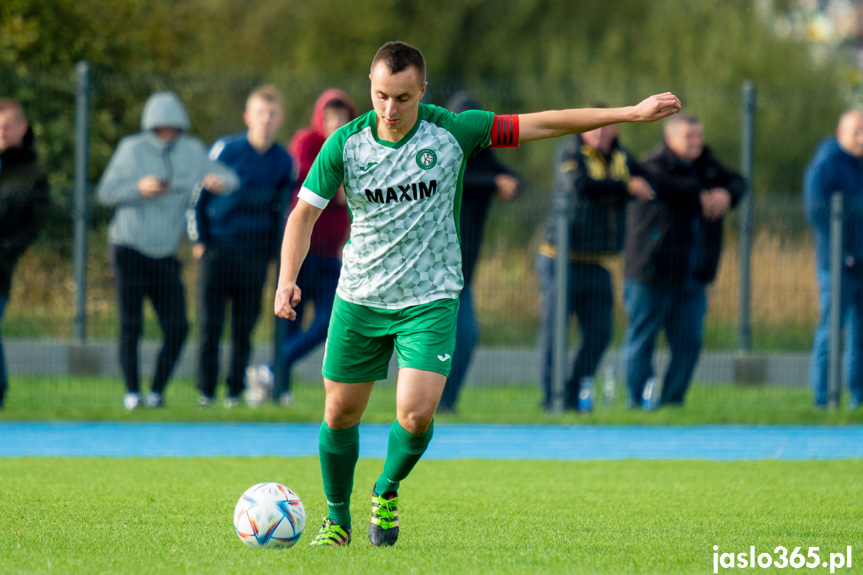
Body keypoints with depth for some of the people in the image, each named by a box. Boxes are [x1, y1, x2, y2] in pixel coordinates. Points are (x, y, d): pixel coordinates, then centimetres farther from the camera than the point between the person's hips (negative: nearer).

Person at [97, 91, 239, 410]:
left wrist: (220, 181, -19)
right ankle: (132, 393, 3)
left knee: (177, 329, -4)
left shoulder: (191, 152, 7)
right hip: (129, 249, -3)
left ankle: (157, 392, 7)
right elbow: (106, 192, -4)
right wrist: (139, 188, -21)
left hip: (166, 256, 3)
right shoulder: (132, 150, -2)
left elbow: (228, 177, 5)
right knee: (131, 325, -6)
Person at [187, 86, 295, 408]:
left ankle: (235, 390, 11)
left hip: (255, 256, 2)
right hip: (217, 250, -2)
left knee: (244, 327, 3)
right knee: (210, 324, -2)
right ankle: (206, 391, 5)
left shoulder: (283, 162, 4)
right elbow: (198, 192, 2)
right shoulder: (226, 149, -4)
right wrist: (198, 239, -1)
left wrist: (273, 251, 9)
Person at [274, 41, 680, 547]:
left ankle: (388, 491, 15)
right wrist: (287, 280, -16)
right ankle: (337, 519, 28)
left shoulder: (451, 131, -11)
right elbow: (305, 213, -1)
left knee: (416, 416, -15)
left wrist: (631, 113, -8)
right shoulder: (346, 144, -9)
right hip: (359, 299, 1)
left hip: (430, 300, -1)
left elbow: (540, 125, -7)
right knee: (341, 414, 6)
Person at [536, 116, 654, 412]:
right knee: (554, 331, -5)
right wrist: (626, 187, -19)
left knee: (599, 333, 3)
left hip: (597, 263, 6)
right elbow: (581, 186, -26)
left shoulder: (622, 158, 11)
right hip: (563, 260, -6)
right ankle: (551, 399, 3)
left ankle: (575, 396, 15)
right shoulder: (570, 152, -9)